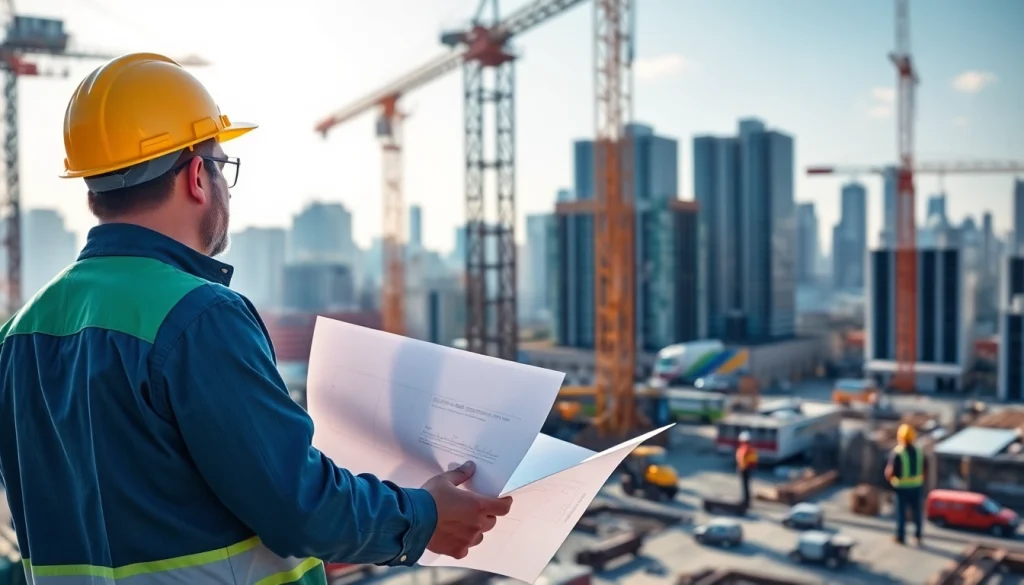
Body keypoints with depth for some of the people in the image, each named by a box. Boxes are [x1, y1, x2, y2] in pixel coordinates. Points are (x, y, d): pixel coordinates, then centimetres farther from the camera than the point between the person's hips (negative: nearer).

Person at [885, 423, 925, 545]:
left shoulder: (897, 452, -16)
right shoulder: (918, 451, 1)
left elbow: (890, 472, -18)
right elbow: (923, 470, 6)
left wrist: (890, 478, 2)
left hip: (901, 487, -5)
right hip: (916, 485, 5)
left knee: (901, 512, 4)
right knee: (916, 511, 14)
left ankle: (900, 536, 9)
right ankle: (918, 535, 22)